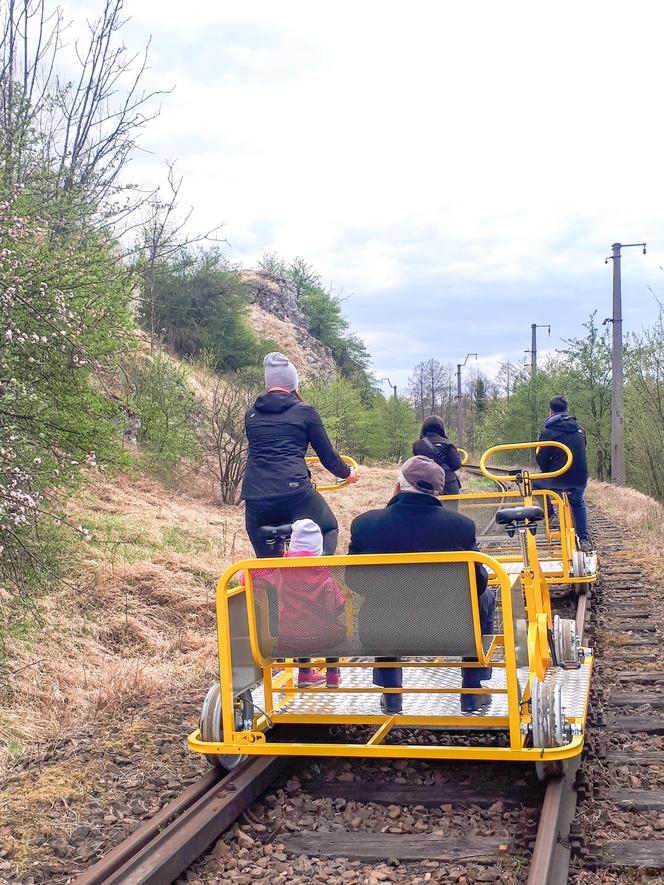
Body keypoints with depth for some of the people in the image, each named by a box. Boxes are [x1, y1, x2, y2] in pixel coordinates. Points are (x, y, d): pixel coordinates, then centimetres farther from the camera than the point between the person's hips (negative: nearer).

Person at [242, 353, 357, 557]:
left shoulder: (251, 414, 16)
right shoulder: (305, 411, 6)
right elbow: (327, 455, 12)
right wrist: (347, 473, 31)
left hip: (255, 497, 3)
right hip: (295, 492, -3)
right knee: (329, 529, 23)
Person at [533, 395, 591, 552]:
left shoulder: (549, 431, -8)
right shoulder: (579, 428, 10)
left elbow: (542, 459, -5)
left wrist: (547, 472, 15)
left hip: (558, 480, -5)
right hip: (581, 479, 5)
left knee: (534, 482, 21)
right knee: (578, 503, 31)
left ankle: (549, 512, 16)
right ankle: (584, 540, 26)